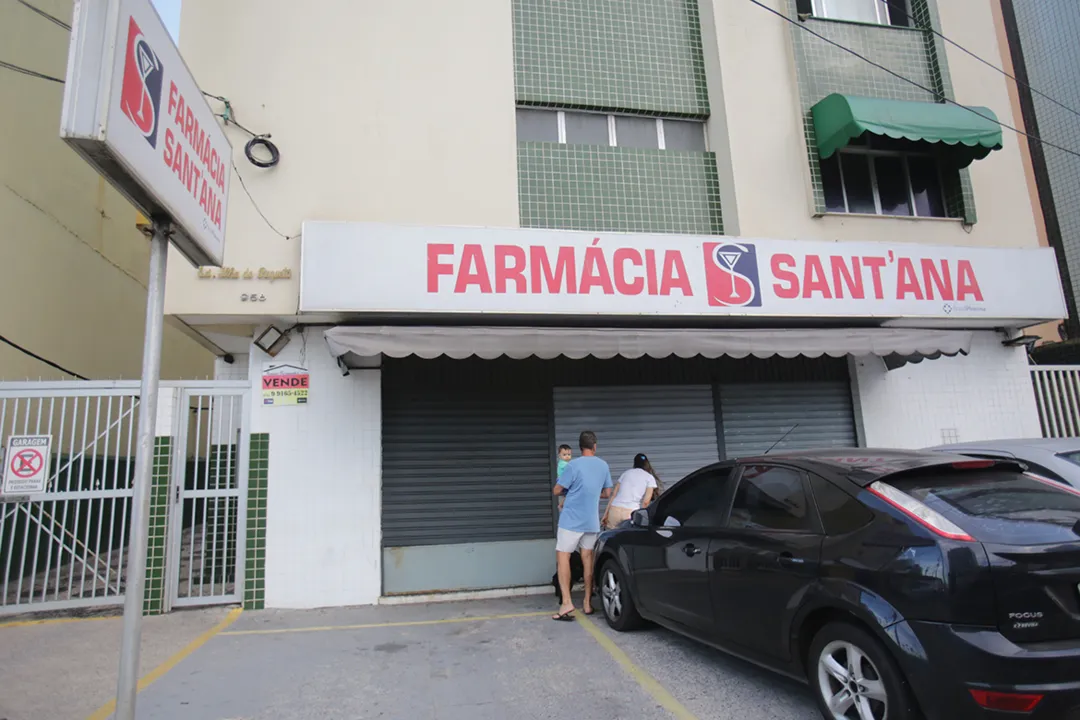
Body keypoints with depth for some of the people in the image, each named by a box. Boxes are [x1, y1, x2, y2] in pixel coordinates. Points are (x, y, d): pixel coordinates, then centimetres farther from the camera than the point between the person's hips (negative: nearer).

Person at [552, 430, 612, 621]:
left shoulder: (574, 465, -13)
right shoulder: (604, 466, 4)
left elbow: (557, 491, -8)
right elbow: (607, 493, 14)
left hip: (571, 520, -5)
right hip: (591, 521, 5)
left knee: (563, 557, -2)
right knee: (587, 559, 11)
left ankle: (566, 602, -11)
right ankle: (588, 603, 15)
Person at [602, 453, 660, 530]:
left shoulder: (626, 473, 21)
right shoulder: (650, 478, 12)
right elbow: (646, 502, 1)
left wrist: (605, 515, 15)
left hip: (614, 510, 3)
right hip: (631, 512, -3)